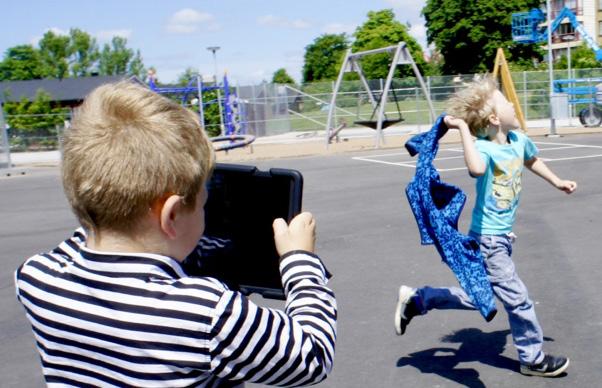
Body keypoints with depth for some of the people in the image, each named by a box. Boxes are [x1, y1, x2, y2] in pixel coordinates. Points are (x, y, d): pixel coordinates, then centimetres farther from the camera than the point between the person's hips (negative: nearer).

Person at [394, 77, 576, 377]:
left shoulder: (519, 140, 0)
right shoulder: (484, 148, -24)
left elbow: (531, 160, 25)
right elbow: (476, 169, -50)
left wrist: (557, 182, 34)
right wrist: (463, 128, -41)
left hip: (502, 236, 9)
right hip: (487, 239, -9)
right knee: (517, 298, 4)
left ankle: (415, 300, 30)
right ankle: (533, 359, 25)